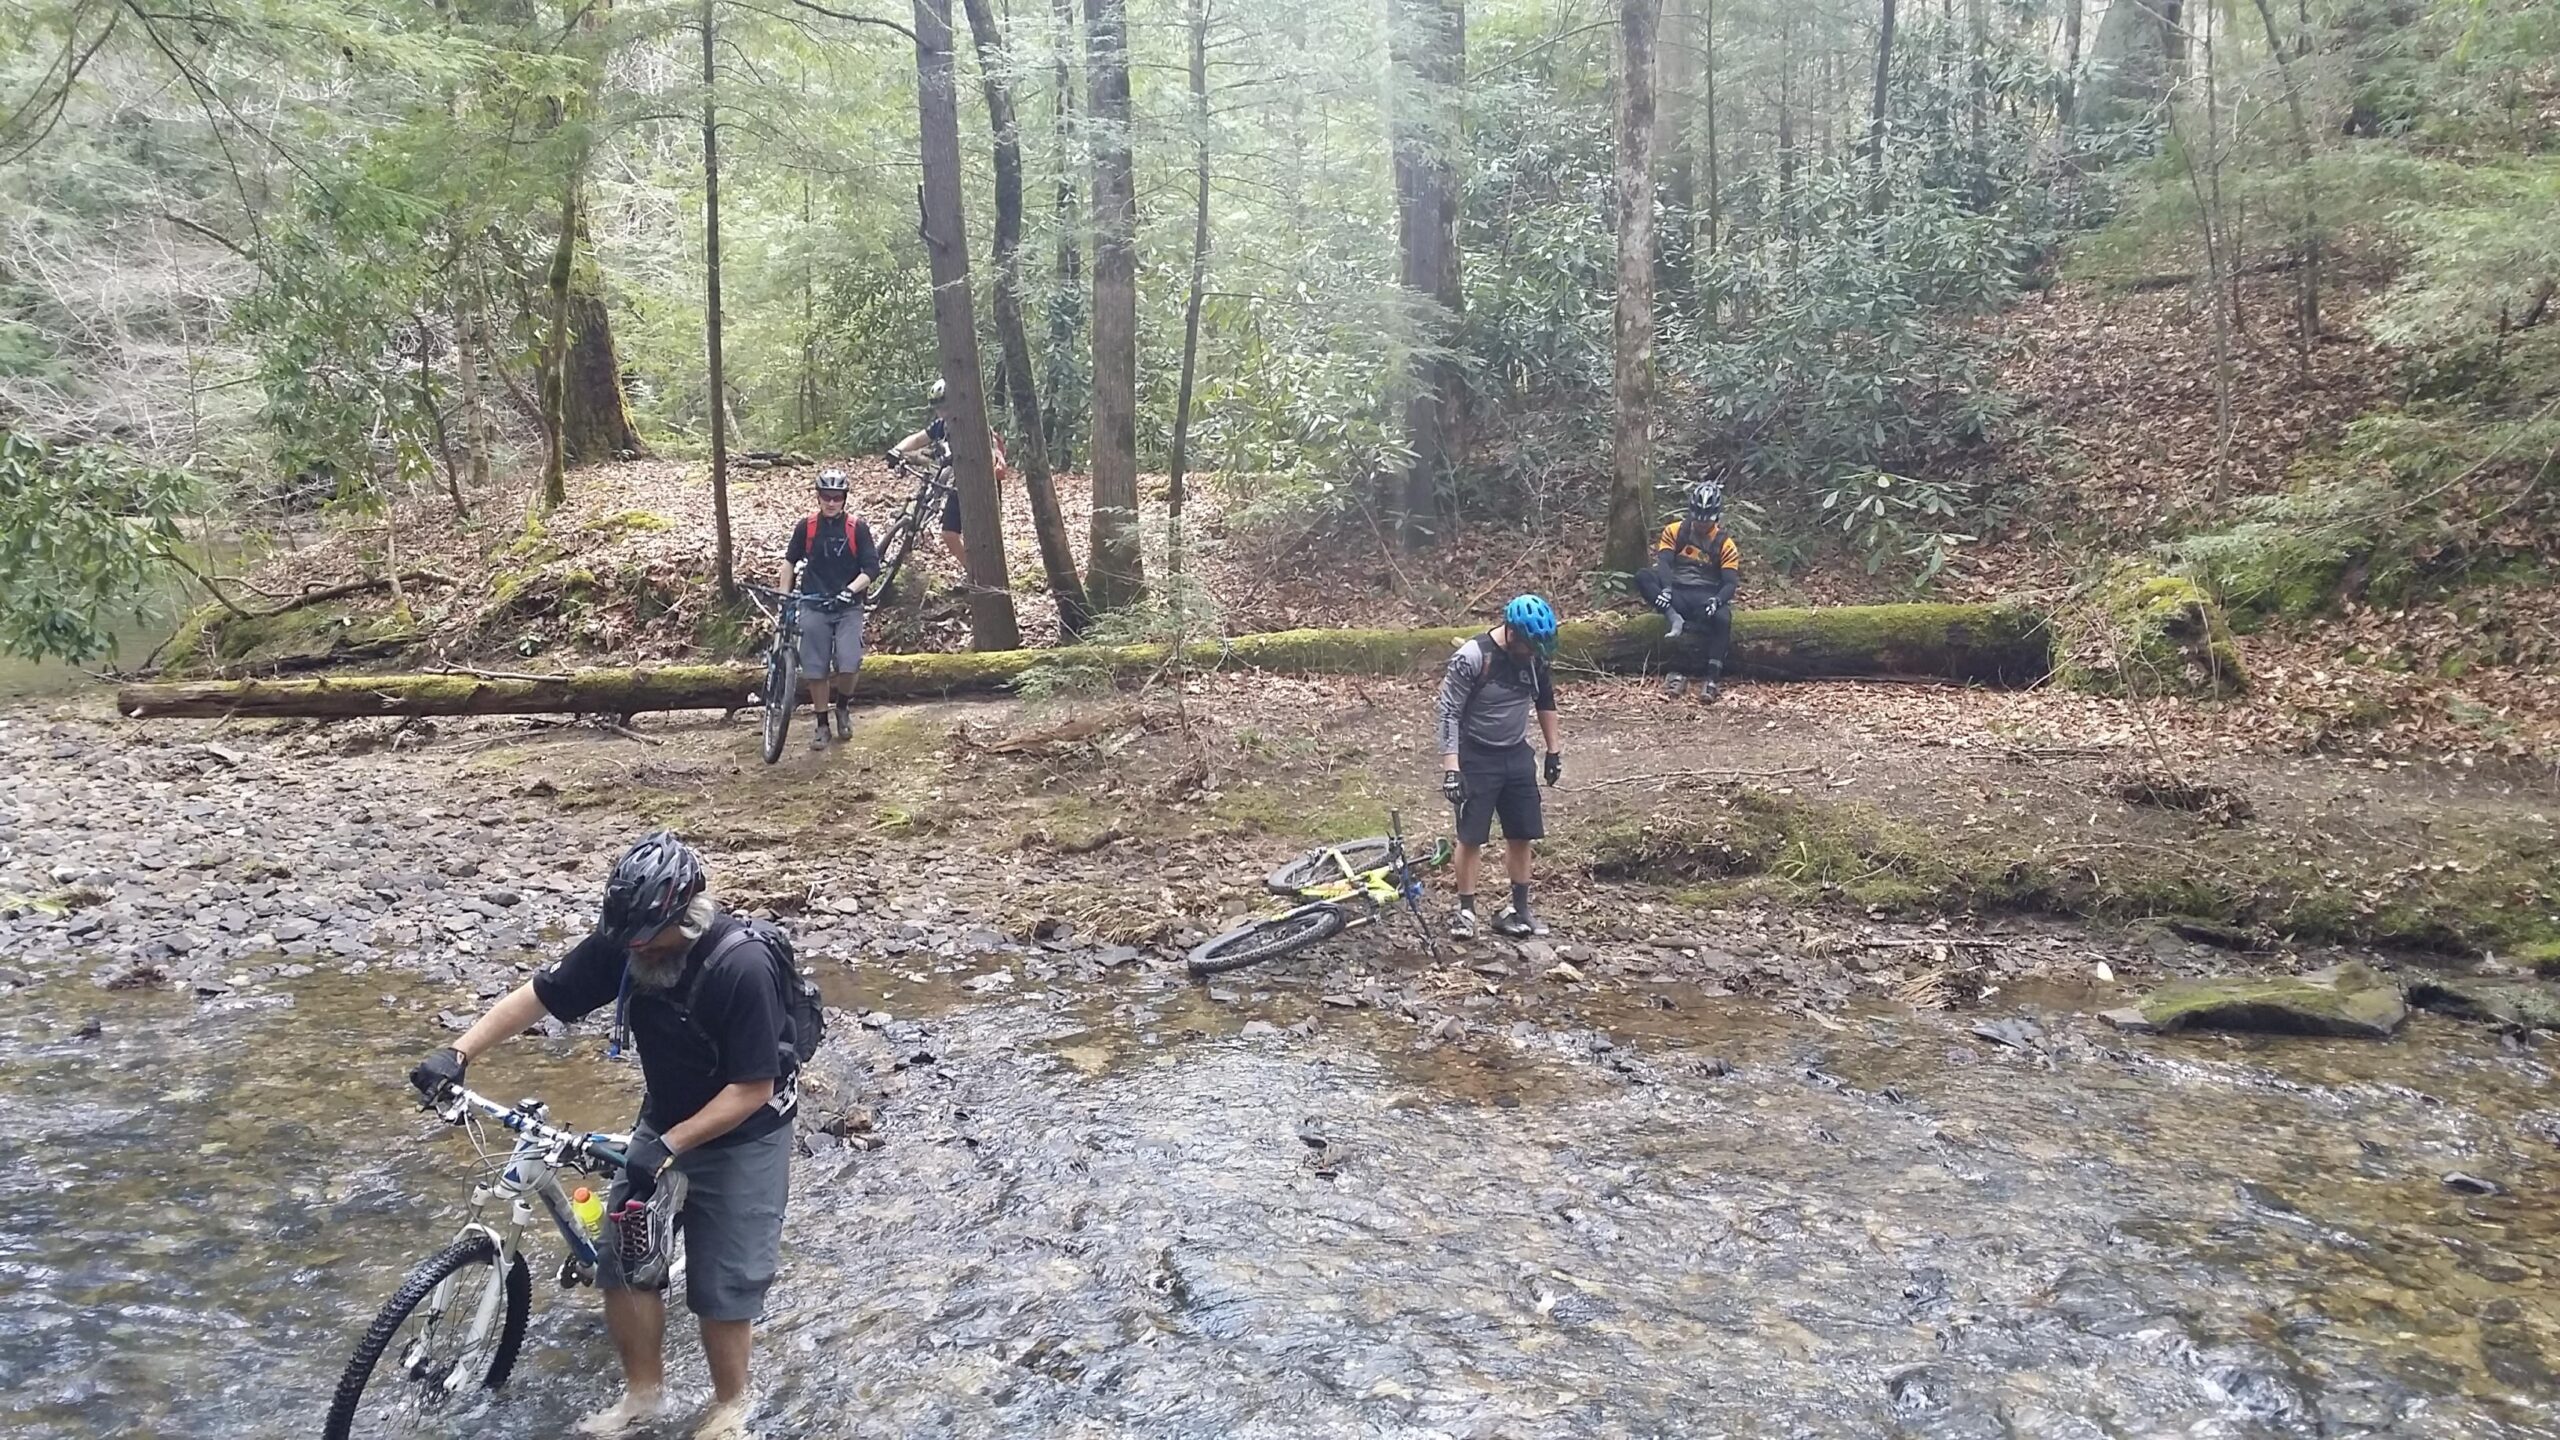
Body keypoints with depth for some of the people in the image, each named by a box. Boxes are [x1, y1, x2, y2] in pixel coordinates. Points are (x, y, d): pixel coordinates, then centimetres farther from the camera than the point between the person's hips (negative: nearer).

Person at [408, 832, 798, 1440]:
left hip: (740, 1140, -6)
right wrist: (457, 1053, -15)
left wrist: (670, 1145, -30)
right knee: (620, 1259, 5)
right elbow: (539, 994, -6)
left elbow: (753, 1088, -27)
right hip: (664, 1125, 6)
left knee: (720, 1288, 1)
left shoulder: (742, 965, -33)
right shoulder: (622, 943, -15)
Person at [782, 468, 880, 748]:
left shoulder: (857, 527, -3)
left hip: (848, 607, -1)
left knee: (849, 664, -17)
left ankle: (843, 706, 14)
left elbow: (871, 569, -6)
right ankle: (821, 724, 17)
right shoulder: (806, 527, 1)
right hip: (814, 607, 1)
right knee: (816, 669, 0)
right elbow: (789, 560, 16)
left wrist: (850, 590, -20)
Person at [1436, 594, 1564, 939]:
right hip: (1477, 757, -5)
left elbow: (1545, 701, 12)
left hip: (1517, 755, 5)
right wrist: (1451, 768, -22)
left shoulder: (1535, 655, -5)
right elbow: (1449, 712, -18)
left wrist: (1554, 749, 14)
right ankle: (1466, 911, 12)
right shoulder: (1472, 657, -22)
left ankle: (1518, 908, 18)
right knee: (1471, 837, 0)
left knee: (1521, 834, 7)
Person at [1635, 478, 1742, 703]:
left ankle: (1711, 678, -32)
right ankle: (1675, 618, -38)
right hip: (1677, 593, 1)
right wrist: (1665, 588, -28)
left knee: (1722, 618, -36)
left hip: (1706, 596, -1)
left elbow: (1731, 583, -4)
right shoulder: (1674, 531, 6)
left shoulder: (1725, 544, 4)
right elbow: (1663, 562, -7)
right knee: (1644, 578, -25)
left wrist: (1717, 600, -27)